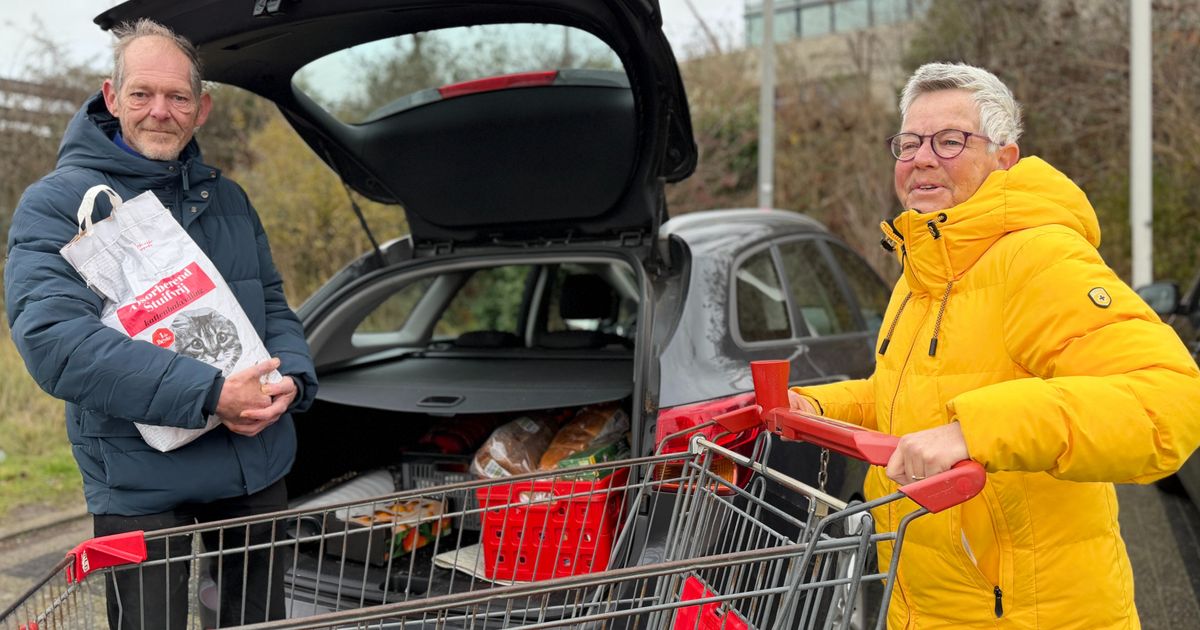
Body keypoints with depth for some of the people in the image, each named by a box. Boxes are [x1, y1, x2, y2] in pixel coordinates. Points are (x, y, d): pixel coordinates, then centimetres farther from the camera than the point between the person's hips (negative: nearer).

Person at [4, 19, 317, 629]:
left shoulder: (228, 199, 10)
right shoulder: (55, 202, -8)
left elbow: (275, 306, 13)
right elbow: (53, 338, -22)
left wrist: (291, 380, -11)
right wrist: (210, 394, -28)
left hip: (259, 467, 6)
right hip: (140, 483, -5)